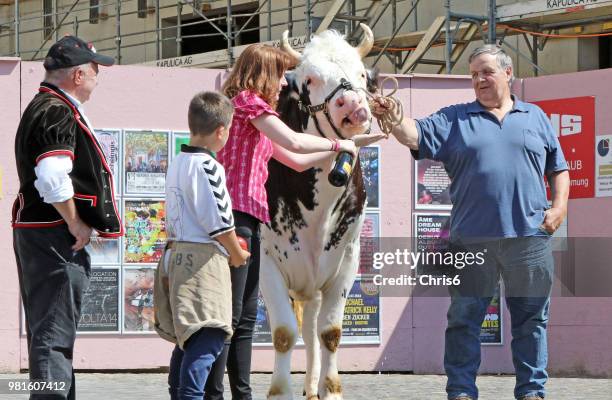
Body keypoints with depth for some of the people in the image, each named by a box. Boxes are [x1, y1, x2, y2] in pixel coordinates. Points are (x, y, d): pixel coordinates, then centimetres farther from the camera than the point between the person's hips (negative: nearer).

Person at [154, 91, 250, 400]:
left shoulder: (177, 163, 16)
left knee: (187, 338, 17)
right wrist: (237, 255, 2)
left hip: (177, 255, 10)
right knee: (209, 337, -15)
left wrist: (228, 245, 23)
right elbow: (218, 219, -15)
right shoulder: (207, 166, -13)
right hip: (203, 257, -10)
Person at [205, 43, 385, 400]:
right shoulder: (249, 101, -4)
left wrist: (350, 145, 26)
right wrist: (339, 145, 0)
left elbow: (298, 161, 27)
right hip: (236, 213, -10)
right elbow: (295, 143, -15)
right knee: (229, 314, -12)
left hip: (246, 220, 10)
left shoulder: (254, 114, 25)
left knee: (246, 317, 11)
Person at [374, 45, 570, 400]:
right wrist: (392, 118, -24)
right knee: (464, 318, 1)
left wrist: (560, 206, 1)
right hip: (472, 240, 0)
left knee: (532, 318, 5)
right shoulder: (454, 120, 11)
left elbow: (558, 168, 16)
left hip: (529, 237, 0)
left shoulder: (536, 118, 14)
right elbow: (416, 136, -4)